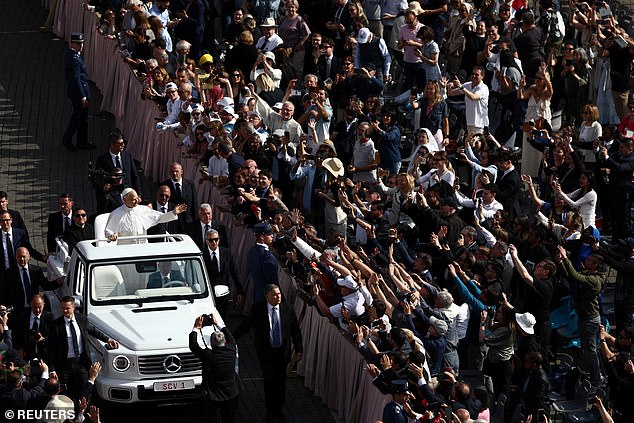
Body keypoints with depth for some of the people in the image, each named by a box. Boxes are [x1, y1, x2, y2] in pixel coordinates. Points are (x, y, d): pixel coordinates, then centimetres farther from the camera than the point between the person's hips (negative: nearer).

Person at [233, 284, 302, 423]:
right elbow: (245, 325, 3)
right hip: (266, 352, -2)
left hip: (283, 352, 2)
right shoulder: (257, 309, -7)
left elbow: (295, 331, 7)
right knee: (270, 379, -11)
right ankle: (270, 411, 3)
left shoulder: (288, 309, -2)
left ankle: (278, 410, 26)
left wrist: (298, 350, 6)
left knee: (281, 381, 10)